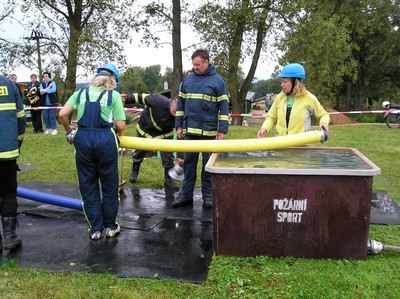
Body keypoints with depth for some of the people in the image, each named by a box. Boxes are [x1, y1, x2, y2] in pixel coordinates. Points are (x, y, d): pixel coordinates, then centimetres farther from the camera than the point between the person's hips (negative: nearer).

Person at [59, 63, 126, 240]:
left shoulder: (81, 93, 12)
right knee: (109, 184, 13)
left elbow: (62, 114, 1)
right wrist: (119, 136, 18)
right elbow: (120, 125, -4)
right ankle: (110, 227, 24)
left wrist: (69, 130, 19)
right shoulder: (113, 95, 4)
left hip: (83, 139, 3)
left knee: (88, 185, 13)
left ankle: (95, 229, 22)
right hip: (105, 139, -2)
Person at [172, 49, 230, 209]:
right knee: (188, 163, 9)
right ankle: (186, 194, 19)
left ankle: (208, 195, 18)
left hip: (209, 131, -3)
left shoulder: (217, 80, -2)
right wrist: (179, 126, 7)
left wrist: (223, 130, -9)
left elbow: (224, 107, -3)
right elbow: (180, 104, 13)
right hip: (190, 131, 3)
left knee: (209, 165, 6)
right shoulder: (187, 80, 8)